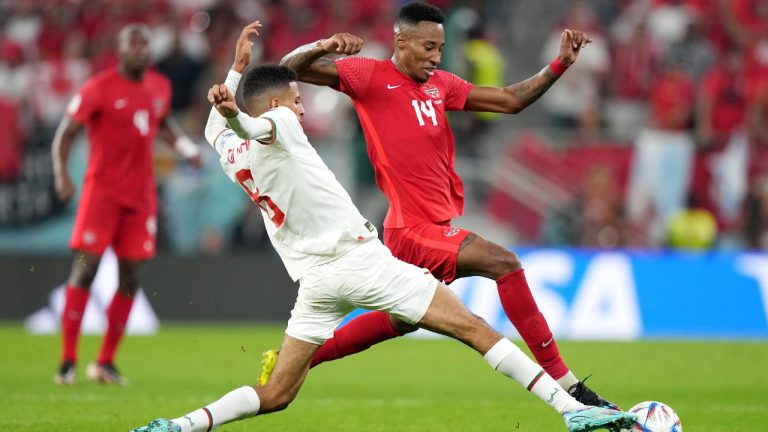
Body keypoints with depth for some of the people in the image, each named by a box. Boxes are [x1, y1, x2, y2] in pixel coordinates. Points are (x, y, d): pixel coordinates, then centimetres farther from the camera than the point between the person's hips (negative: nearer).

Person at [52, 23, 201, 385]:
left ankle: (106, 362, 13)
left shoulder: (160, 87, 9)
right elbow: (65, 134, -7)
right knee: (85, 269, -10)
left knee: (131, 278, 3)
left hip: (141, 194, 5)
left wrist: (185, 146, 12)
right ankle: (68, 361, -6)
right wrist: (61, 172, -22)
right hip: (102, 190, -5)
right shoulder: (99, 88, -8)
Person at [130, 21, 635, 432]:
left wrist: (238, 65, 38)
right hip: (360, 258, -7)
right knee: (475, 329, -5)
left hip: (314, 280, 7)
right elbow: (254, 127, -30)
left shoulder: (229, 153, 15)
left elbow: (218, 129, 39)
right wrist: (234, 112, -52)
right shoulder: (277, 125, -5)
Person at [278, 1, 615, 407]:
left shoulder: (440, 84, 13)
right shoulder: (370, 77, -6)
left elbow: (509, 100, 15)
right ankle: (567, 386, -18)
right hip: (415, 228, -9)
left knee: (399, 321, 21)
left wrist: (559, 64, 4)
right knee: (504, 263, -20)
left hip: (438, 225, 9)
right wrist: (324, 46, -30)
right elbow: (289, 68, -9)